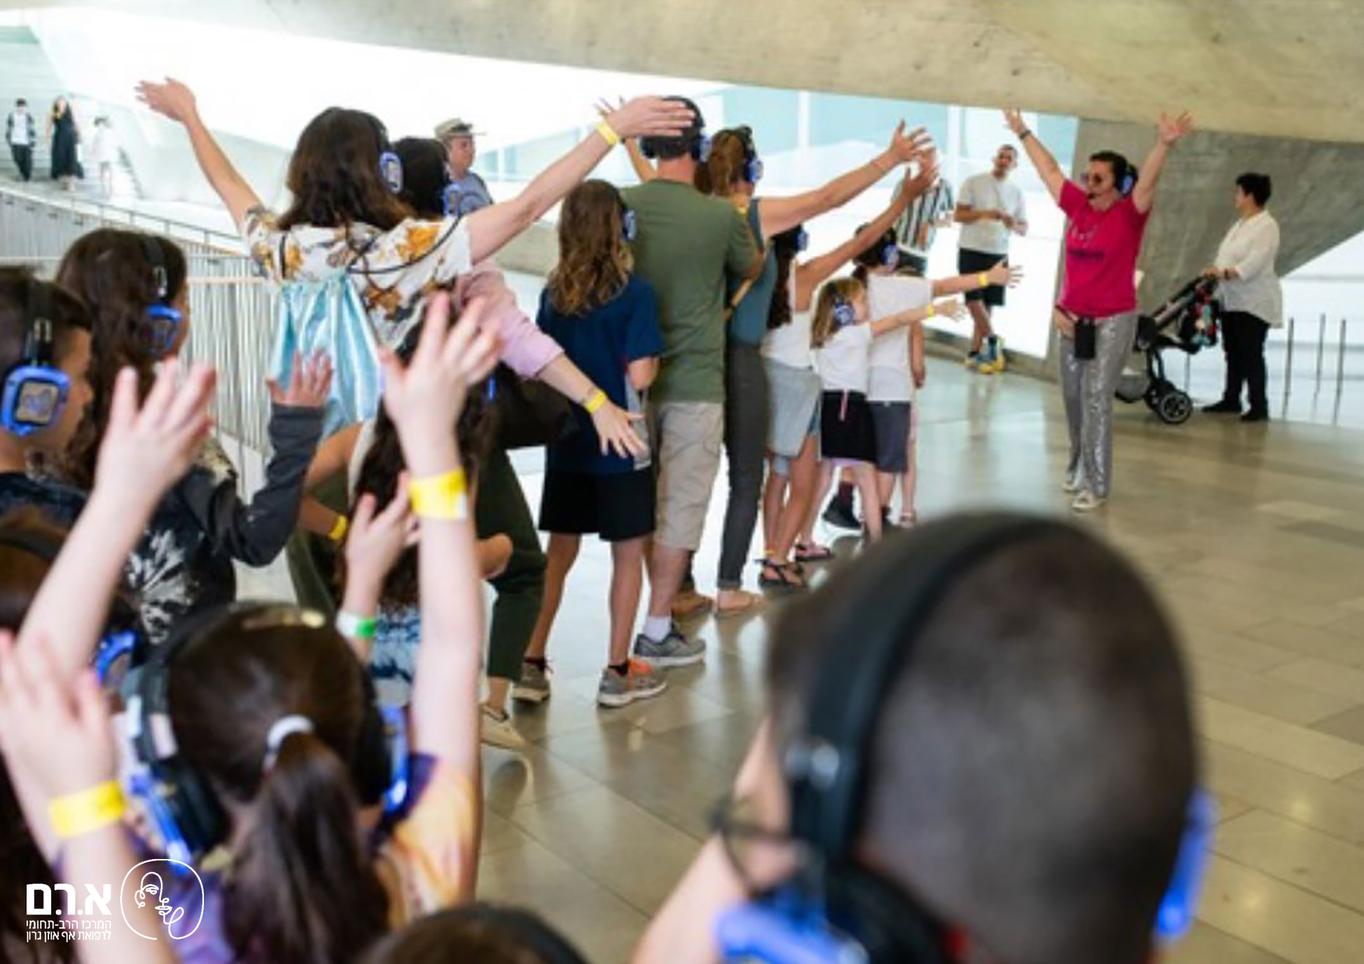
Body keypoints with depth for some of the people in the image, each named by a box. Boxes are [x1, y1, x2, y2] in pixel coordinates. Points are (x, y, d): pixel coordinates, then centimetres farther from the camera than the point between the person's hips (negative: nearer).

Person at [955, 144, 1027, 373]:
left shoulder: (1016, 192, 9)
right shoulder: (973, 182, 0)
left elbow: (1024, 228, 10)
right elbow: (959, 215, -5)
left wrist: (1014, 225, -14)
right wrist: (984, 213, -21)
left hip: (998, 254, 3)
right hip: (971, 250, -3)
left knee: (988, 305, 3)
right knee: (974, 300, -13)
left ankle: (975, 354, 10)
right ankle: (993, 341, 4)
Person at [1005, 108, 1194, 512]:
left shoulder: (1130, 213, -9)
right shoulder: (1078, 207, 4)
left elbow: (1148, 180, -27)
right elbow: (1049, 169, 13)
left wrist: (1164, 144, -44)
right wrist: (1023, 133, 21)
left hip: (1113, 322, -6)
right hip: (1073, 319, 6)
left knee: (1096, 400, -6)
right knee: (1073, 397, 14)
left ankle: (1096, 484, 1)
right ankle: (1078, 466, 32)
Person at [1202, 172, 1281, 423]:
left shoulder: (1267, 226, -12)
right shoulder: (1241, 224, 16)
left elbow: (1255, 263, -24)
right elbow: (1226, 256, 16)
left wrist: (1225, 273, -36)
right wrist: (1212, 274, 2)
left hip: (1254, 302, -9)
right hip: (1232, 300, 9)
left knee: (1251, 353, -8)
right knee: (1233, 351, 13)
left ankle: (1259, 406, -4)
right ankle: (1231, 400, 21)